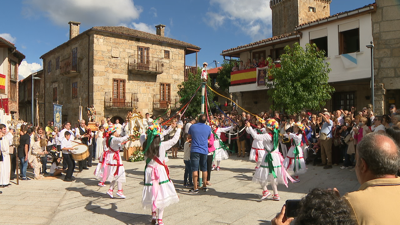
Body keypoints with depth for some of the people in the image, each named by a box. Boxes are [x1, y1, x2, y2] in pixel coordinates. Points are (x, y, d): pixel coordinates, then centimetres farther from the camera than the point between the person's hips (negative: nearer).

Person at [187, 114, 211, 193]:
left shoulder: (192, 127, -3)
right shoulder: (208, 128, 1)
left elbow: (189, 137, 10)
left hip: (195, 150, -2)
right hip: (204, 150, 3)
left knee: (195, 169, -3)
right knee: (204, 169, 15)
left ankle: (195, 188, -5)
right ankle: (204, 186, 25)